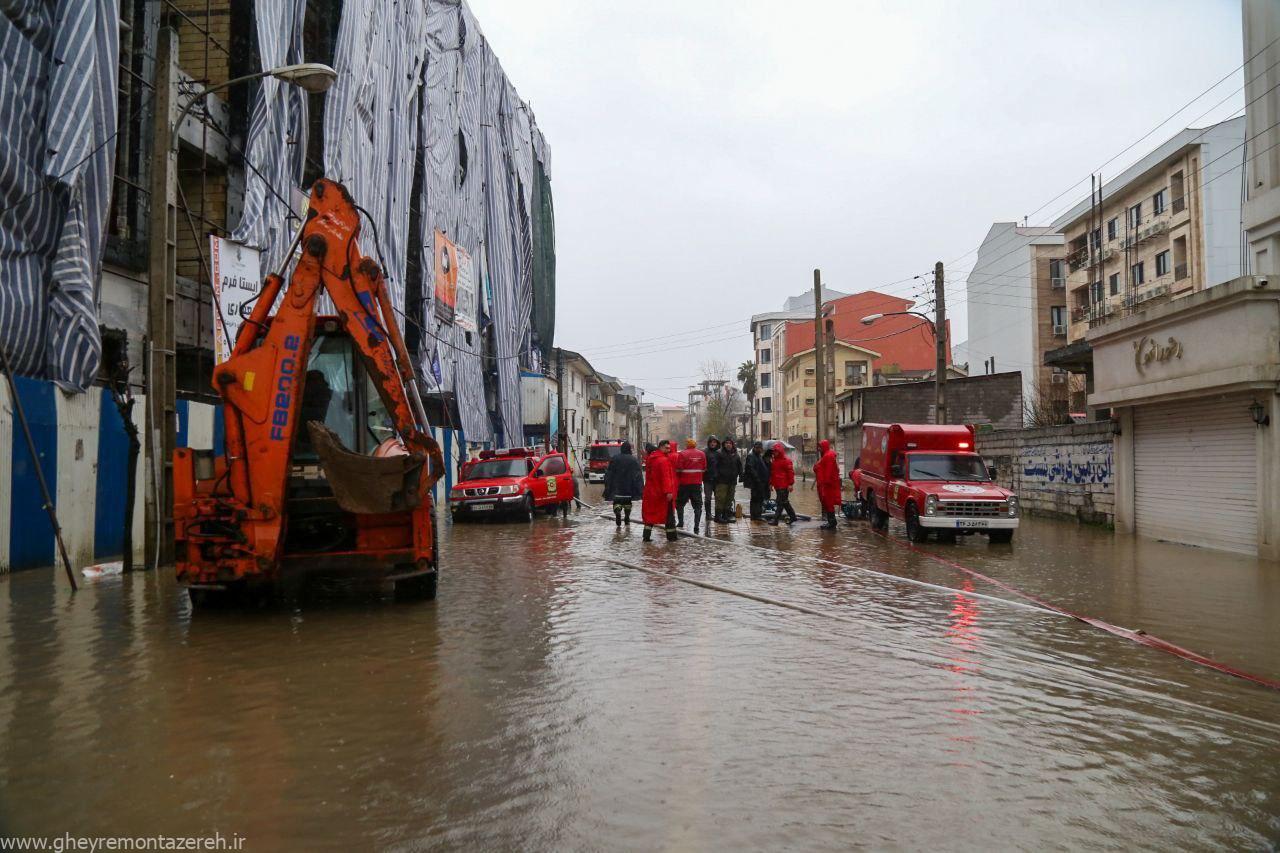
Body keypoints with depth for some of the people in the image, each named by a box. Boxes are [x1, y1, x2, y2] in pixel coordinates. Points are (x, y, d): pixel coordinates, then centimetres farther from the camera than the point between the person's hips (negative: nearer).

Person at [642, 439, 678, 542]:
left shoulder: (650, 459, 12)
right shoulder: (663, 460, -16)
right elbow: (666, 477, -24)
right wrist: (668, 491, -27)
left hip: (651, 492, 8)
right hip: (662, 493, -8)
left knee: (650, 514, 13)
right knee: (669, 514, 3)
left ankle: (647, 536, 11)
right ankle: (671, 536, 8)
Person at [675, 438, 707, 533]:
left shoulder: (682, 454, -8)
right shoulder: (702, 454, 5)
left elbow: (678, 469, -8)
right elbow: (704, 470, 8)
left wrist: (677, 481, 4)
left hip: (684, 483, -3)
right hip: (697, 483, 3)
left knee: (680, 504, 14)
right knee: (697, 505, 7)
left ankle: (681, 523, 8)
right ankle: (696, 527, 0)